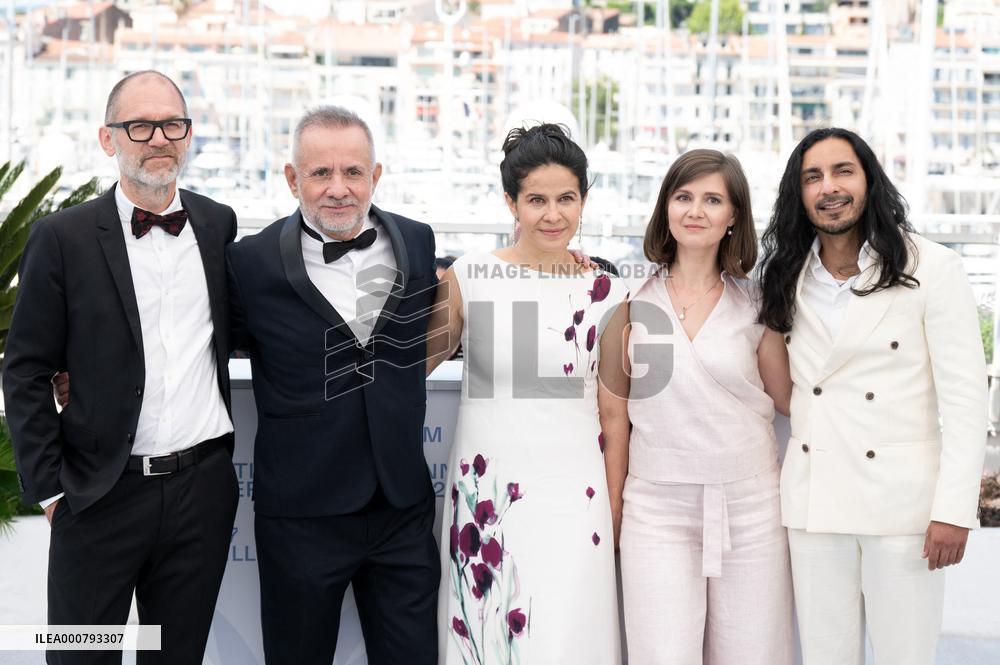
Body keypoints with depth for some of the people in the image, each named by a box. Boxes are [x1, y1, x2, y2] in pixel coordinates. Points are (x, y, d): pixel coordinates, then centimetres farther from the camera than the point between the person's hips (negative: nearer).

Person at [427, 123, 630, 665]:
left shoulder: (607, 294, 2)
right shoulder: (467, 277, -1)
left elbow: (614, 413, 8)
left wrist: (615, 516, 8)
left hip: (571, 496, 0)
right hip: (484, 494, 0)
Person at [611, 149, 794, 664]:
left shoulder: (755, 304, 5)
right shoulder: (632, 299, 3)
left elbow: (789, 399, 13)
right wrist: (613, 508, 6)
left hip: (750, 506, 1)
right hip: (658, 510, -1)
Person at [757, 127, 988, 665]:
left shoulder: (931, 268, -5)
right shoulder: (787, 278, 9)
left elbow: (964, 398, -8)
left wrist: (954, 510, -13)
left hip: (903, 499, -4)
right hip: (814, 500, 4)